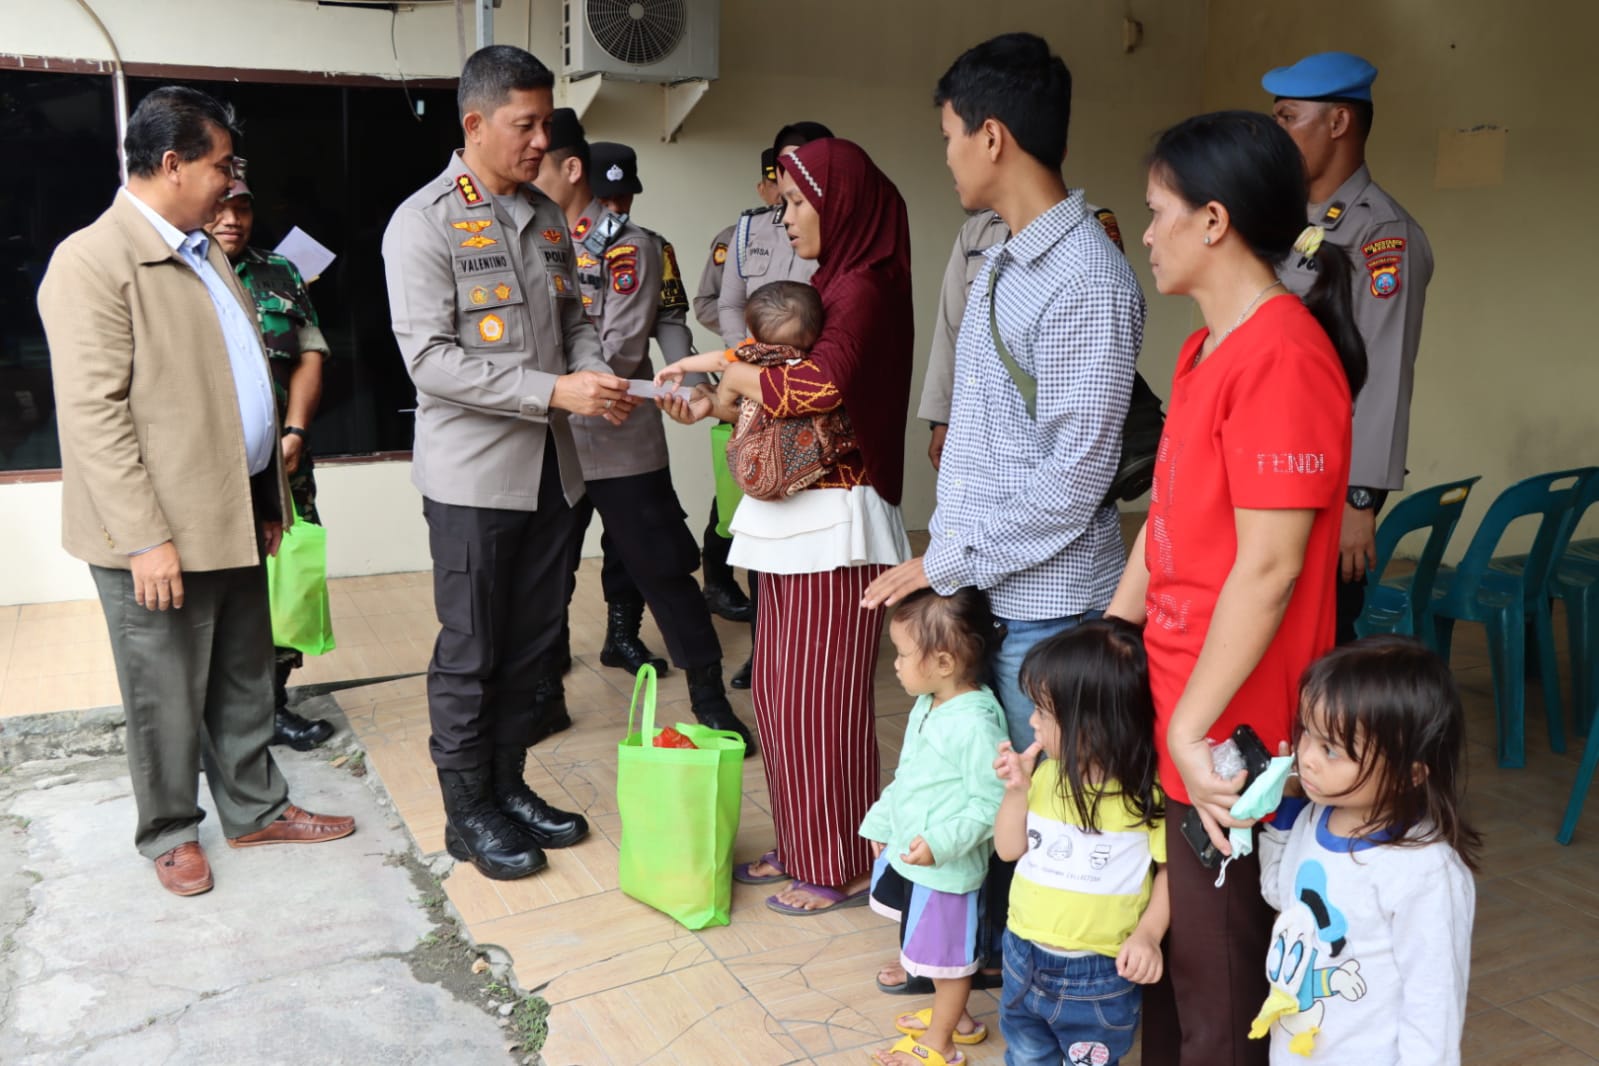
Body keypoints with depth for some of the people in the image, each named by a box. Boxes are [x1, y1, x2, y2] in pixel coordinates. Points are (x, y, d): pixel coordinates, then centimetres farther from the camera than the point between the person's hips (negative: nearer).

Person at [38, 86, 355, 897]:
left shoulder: (202, 252, 14)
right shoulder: (92, 260, -14)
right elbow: (93, 414, -19)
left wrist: (269, 495, 17)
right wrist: (145, 537, -22)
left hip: (232, 514, 8)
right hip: (161, 528, -8)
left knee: (245, 678, 18)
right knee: (168, 696, 8)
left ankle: (255, 808, 33)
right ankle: (170, 832, 26)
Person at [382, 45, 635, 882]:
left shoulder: (548, 219, 11)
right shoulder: (424, 223, -10)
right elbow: (429, 359, -17)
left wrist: (599, 379, -5)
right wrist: (553, 394, -21)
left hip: (549, 467, 6)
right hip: (473, 473, -6)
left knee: (530, 642, 14)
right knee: (470, 652, 5)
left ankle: (509, 785, 29)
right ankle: (469, 812, 20)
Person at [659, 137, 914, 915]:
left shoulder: (863, 288, -12)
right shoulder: (828, 284, 16)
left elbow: (820, 384, -29)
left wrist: (728, 370, -15)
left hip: (836, 524, -9)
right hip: (794, 519, 9)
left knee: (820, 697, 0)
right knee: (782, 690, 14)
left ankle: (842, 869, 14)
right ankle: (802, 846, 28)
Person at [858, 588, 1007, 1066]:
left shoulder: (975, 723, -29)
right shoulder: (927, 706, 1)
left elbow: (991, 803, -26)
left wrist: (941, 843, -31)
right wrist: (881, 822, 21)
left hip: (945, 866, -9)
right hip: (907, 853, 9)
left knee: (948, 955, 13)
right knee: (933, 950, 26)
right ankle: (952, 1016, 47)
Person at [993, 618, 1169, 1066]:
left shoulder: (1149, 792, -19)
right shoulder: (1046, 772, -4)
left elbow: (1171, 870, -9)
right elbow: (1010, 849, 1)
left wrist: (1147, 934, -21)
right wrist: (1017, 789, -12)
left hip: (1099, 976, -5)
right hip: (1025, 957, 5)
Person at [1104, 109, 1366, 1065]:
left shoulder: (1281, 357, -19)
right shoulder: (1205, 351, 10)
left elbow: (1269, 568, -22)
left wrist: (1193, 727, -19)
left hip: (1226, 737, -8)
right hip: (1173, 709, 9)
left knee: (1219, 983, 10)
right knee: (1169, 950, 23)